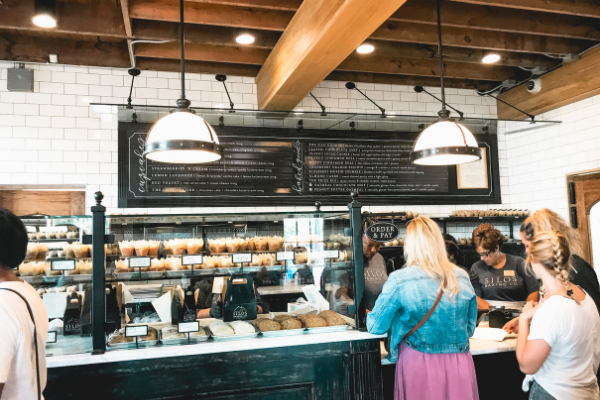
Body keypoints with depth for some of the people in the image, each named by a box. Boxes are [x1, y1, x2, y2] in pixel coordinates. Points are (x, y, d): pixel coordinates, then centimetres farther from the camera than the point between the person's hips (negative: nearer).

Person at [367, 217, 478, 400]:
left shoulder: (400, 280, -14)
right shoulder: (462, 277, -2)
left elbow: (375, 327, -5)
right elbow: (470, 328, 10)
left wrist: (370, 315, 17)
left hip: (420, 365, -3)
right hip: (460, 365, 4)